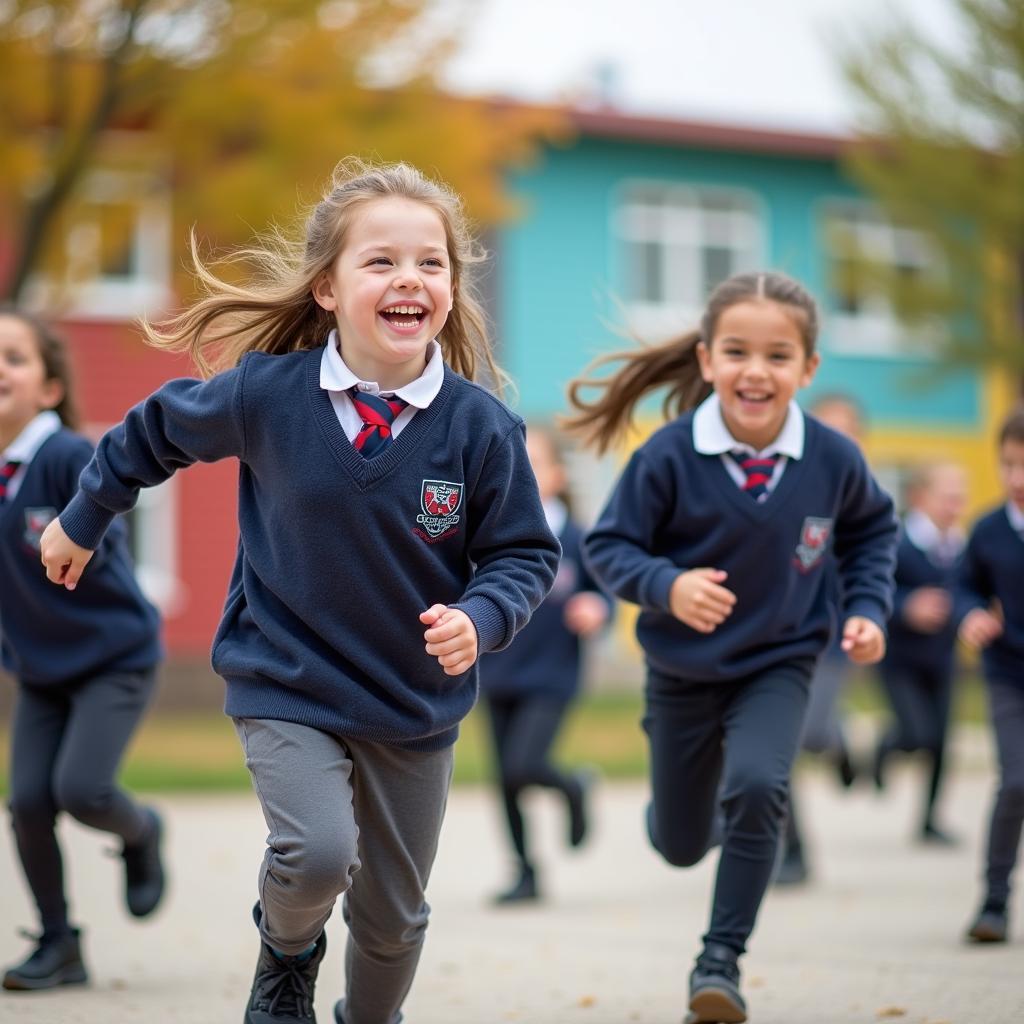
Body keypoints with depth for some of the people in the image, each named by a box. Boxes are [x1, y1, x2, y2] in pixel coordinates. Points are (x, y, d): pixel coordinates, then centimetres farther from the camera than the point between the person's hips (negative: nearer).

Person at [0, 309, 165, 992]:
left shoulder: (71, 457, -21)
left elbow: (97, 545, -29)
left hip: (115, 658, -5)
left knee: (80, 789, -18)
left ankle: (141, 834, 19)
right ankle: (59, 947, 14)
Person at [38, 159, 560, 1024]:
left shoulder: (481, 426, -16)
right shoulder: (265, 395, -15)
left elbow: (525, 555, -5)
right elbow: (156, 431, 5)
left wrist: (478, 620, -25)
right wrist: (83, 521, 16)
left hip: (416, 706, 2)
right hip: (286, 685, -2)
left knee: (393, 916, 13)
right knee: (316, 854, -25)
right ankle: (288, 953, 10)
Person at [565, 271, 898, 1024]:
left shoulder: (833, 459, -17)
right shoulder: (670, 456, -24)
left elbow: (872, 530, 5)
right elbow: (608, 545, -15)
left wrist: (868, 608, -7)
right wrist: (667, 585, -33)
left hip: (779, 664, 0)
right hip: (684, 672, 0)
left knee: (757, 786, -28)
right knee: (681, 846, 14)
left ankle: (722, 959, -10)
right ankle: (689, 811, 54)